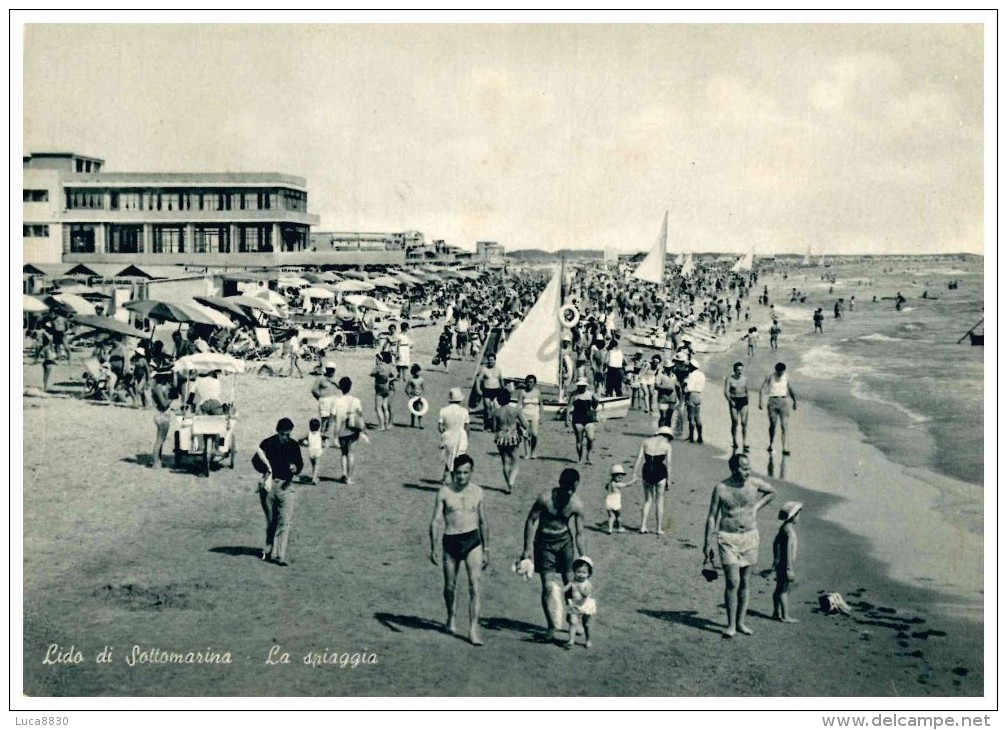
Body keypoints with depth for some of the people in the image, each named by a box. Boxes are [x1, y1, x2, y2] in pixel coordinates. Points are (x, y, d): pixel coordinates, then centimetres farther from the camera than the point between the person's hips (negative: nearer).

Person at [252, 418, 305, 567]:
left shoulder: (294, 445, 5)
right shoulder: (267, 443, 0)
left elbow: (300, 463, 9)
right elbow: (255, 460, 5)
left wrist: (295, 468, -14)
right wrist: (264, 469, -15)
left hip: (285, 485, 0)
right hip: (268, 484, 0)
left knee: (285, 521, -11)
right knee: (271, 521, 10)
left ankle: (280, 555, -13)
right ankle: (269, 549, 27)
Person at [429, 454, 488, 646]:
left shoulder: (477, 492, 4)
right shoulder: (445, 492, -2)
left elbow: (483, 522, 13)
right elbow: (435, 521, -2)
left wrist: (486, 549, 14)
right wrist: (433, 548, -10)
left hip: (472, 540, 0)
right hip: (450, 541, 0)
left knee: (474, 585, -11)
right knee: (450, 586, 12)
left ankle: (473, 629, -9)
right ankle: (451, 617, 39)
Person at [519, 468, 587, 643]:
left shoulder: (577, 506, -11)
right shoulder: (545, 499, -19)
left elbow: (579, 534, -4)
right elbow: (531, 521, -10)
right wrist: (527, 548, -12)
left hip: (565, 541, 2)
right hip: (544, 543, -2)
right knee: (549, 586, -7)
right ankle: (552, 627, 1)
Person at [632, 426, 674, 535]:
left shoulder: (646, 441, 6)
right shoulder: (667, 445, -2)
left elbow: (639, 458, 1)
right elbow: (668, 464, -5)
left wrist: (634, 475, 3)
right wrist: (669, 480, 0)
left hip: (647, 471, 3)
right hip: (660, 473, -3)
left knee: (648, 500, 17)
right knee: (660, 501, 11)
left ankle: (643, 527, 12)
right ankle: (659, 529, 15)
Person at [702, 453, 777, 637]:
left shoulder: (754, 483, -2)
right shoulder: (721, 488, -9)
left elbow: (772, 492, 20)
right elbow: (712, 516, -3)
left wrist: (756, 507, 8)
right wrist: (707, 542, -5)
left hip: (750, 537, 3)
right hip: (728, 538, -3)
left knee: (744, 582, 9)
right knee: (732, 583, -10)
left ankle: (741, 622, 18)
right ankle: (731, 625, -1)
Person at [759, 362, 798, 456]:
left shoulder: (786, 377, 4)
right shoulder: (770, 377, -3)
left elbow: (790, 389, 17)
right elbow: (762, 389, -4)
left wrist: (795, 401, 15)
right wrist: (760, 401, -13)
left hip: (783, 402, 1)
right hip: (773, 401, -1)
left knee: (784, 426, -8)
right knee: (773, 425, 4)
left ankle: (784, 449, -12)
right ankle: (771, 445, 27)